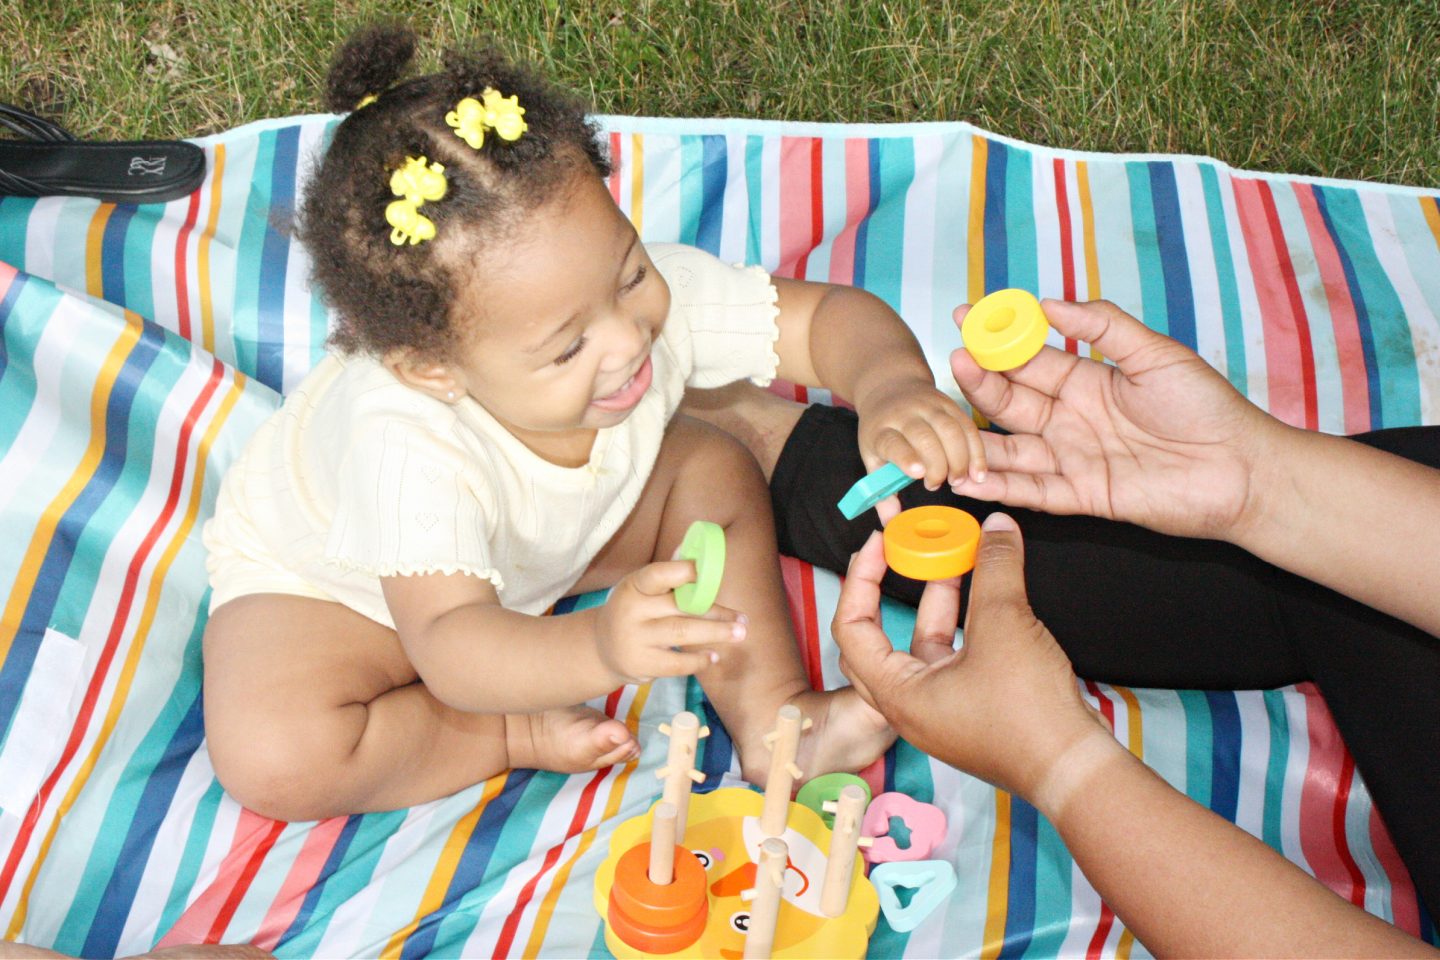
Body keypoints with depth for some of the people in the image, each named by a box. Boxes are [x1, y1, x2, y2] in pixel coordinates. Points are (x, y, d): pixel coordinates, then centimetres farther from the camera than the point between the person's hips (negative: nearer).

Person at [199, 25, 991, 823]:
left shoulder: (656, 292, -31)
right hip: (321, 575, -4)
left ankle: (770, 713, -7)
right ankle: (513, 736, -9)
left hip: (531, 549, 5)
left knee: (715, 474, -13)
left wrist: (891, 388, -47)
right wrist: (596, 650, -69)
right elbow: (447, 646, -50)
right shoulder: (409, 449, -45)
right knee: (270, 759, -30)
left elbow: (831, 316, -25)